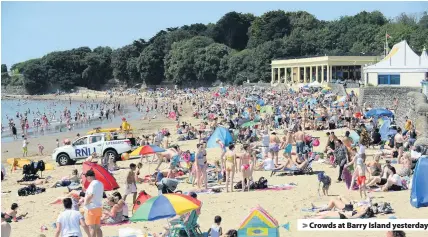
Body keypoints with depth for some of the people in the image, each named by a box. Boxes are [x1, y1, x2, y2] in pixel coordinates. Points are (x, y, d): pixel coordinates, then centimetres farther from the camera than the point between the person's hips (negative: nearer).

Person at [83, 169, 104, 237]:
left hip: (91, 208, -9)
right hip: (99, 208, 9)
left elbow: (90, 195, -25)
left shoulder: (92, 184, -15)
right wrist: (85, 198, 13)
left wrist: (85, 202, -10)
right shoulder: (100, 183, 12)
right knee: (98, 228, 12)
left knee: (92, 228, -4)